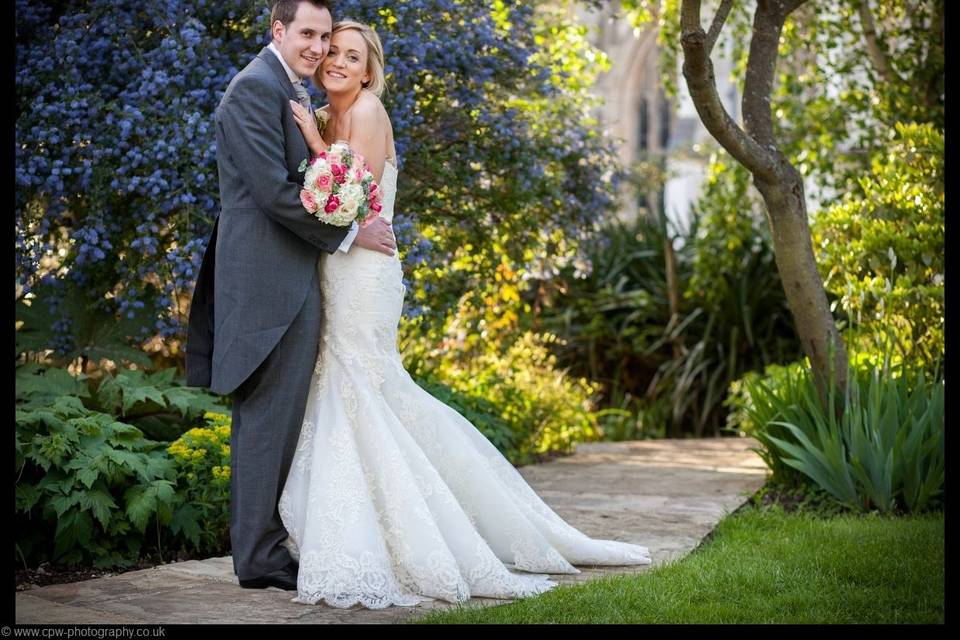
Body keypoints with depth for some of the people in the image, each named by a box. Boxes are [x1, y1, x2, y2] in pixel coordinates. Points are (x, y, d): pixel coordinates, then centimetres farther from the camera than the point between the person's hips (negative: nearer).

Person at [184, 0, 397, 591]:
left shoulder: (295, 92, 19)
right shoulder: (256, 87, -12)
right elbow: (275, 189, -19)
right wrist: (347, 235, -11)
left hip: (289, 277, 10)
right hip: (271, 277, -10)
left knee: (275, 417, 13)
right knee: (269, 415, -7)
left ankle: (262, 545, 20)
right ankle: (260, 557, -1)